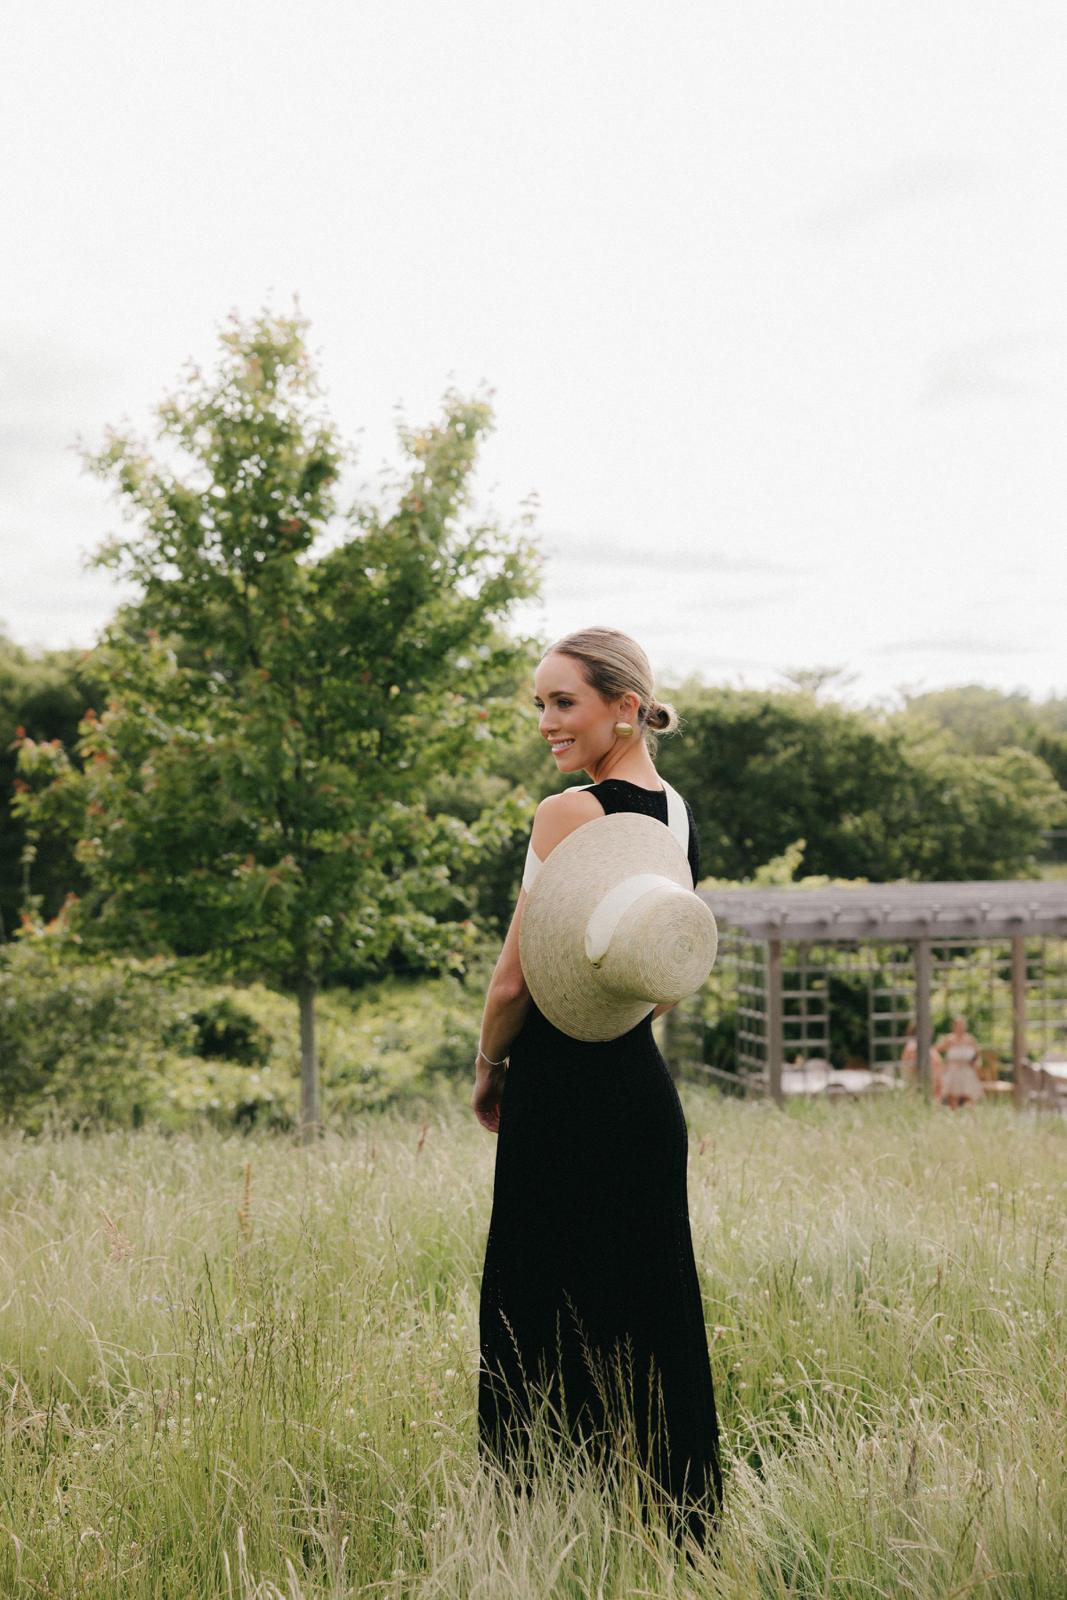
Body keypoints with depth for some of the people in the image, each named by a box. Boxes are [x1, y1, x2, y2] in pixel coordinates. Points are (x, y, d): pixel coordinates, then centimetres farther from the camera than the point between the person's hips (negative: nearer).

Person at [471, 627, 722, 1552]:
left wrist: (489, 1070, 2)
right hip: (647, 1086, 8)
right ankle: (679, 1533, 22)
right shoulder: (678, 815, 9)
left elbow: (515, 979, -13)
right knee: (653, 1313, 14)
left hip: (566, 1096, -8)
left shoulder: (568, 815, -15)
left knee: (550, 1323, 2)